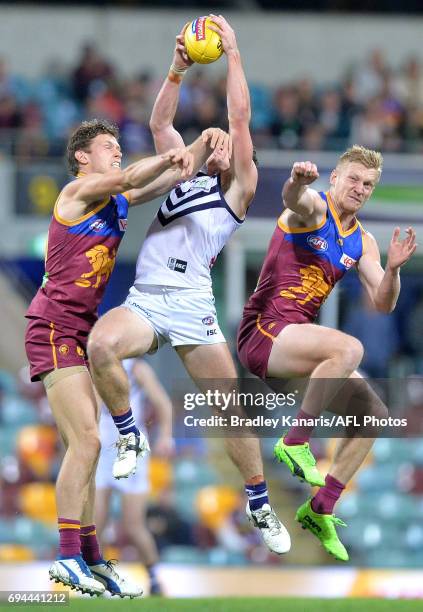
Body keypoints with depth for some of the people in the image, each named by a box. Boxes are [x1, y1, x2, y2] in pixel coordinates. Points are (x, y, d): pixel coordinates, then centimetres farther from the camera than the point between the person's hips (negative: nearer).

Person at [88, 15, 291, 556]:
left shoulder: (237, 189, 10)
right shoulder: (185, 176, 24)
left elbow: (240, 119, 2)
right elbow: (159, 124, 19)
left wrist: (232, 53, 3)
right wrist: (177, 70, 10)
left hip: (190, 303, -3)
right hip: (142, 300, 3)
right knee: (101, 346, -30)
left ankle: (260, 505, 6)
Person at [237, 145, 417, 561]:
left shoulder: (362, 243, 16)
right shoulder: (314, 208, -4)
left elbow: (383, 304, 9)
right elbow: (294, 199, -30)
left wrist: (393, 268, -12)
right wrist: (297, 181, -55)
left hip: (295, 346, 8)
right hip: (263, 331, -8)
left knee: (375, 413, 2)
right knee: (349, 348, -34)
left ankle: (320, 510, 8)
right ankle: (295, 441, -22)